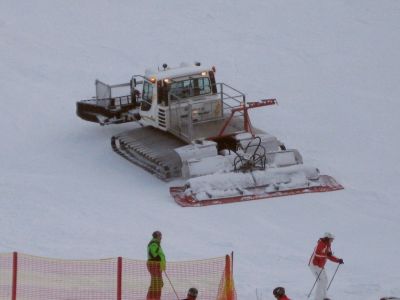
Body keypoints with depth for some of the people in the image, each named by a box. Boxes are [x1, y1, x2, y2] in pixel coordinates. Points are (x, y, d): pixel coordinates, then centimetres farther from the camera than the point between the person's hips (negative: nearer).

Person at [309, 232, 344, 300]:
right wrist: (326, 254, -41)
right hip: (315, 264, -10)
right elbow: (317, 253, -32)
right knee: (321, 281, -13)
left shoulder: (327, 245, 11)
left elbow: (330, 256, 18)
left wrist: (338, 260, 5)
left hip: (320, 266, 10)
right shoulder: (321, 244, -18)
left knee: (325, 280, 17)